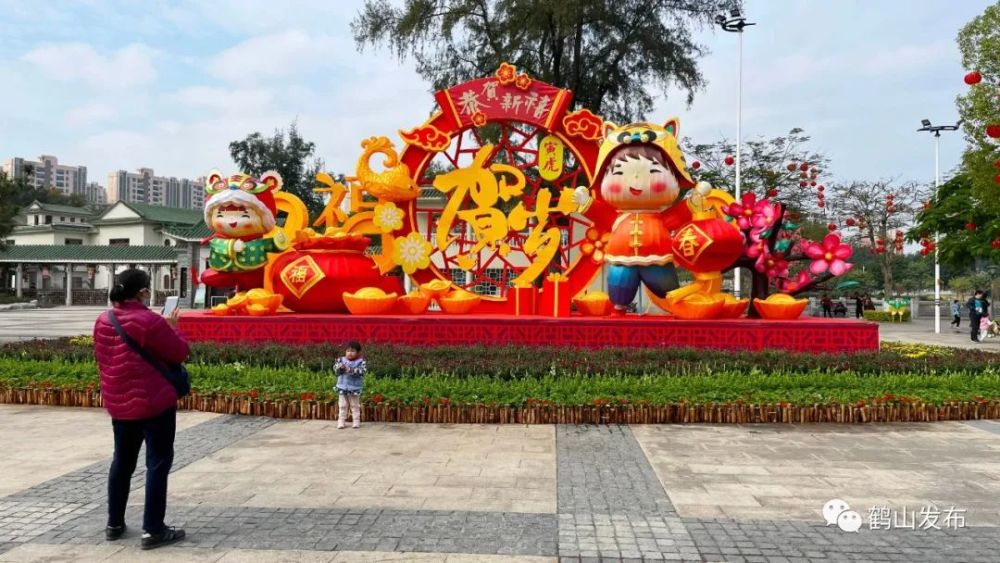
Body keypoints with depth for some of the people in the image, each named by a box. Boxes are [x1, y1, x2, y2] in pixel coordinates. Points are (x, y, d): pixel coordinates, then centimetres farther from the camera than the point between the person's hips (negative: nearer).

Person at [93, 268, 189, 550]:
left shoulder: (103, 321, 3)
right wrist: (172, 327, 2)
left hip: (118, 403, 7)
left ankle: (114, 524, 28)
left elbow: (102, 360, 14)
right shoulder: (150, 321, -19)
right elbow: (180, 353, -11)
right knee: (158, 463, 1)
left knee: (122, 461, 19)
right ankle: (153, 530, 3)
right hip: (154, 403, -7)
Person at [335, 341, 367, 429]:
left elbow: (361, 371, -23)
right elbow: (335, 368, -8)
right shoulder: (341, 360, 1)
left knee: (355, 406, 10)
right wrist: (339, 367, -30)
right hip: (342, 387, 3)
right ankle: (341, 421, 17)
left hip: (355, 388, -2)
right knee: (343, 406, 10)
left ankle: (356, 421, 17)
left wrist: (351, 370, -36)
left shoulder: (361, 361, -9)